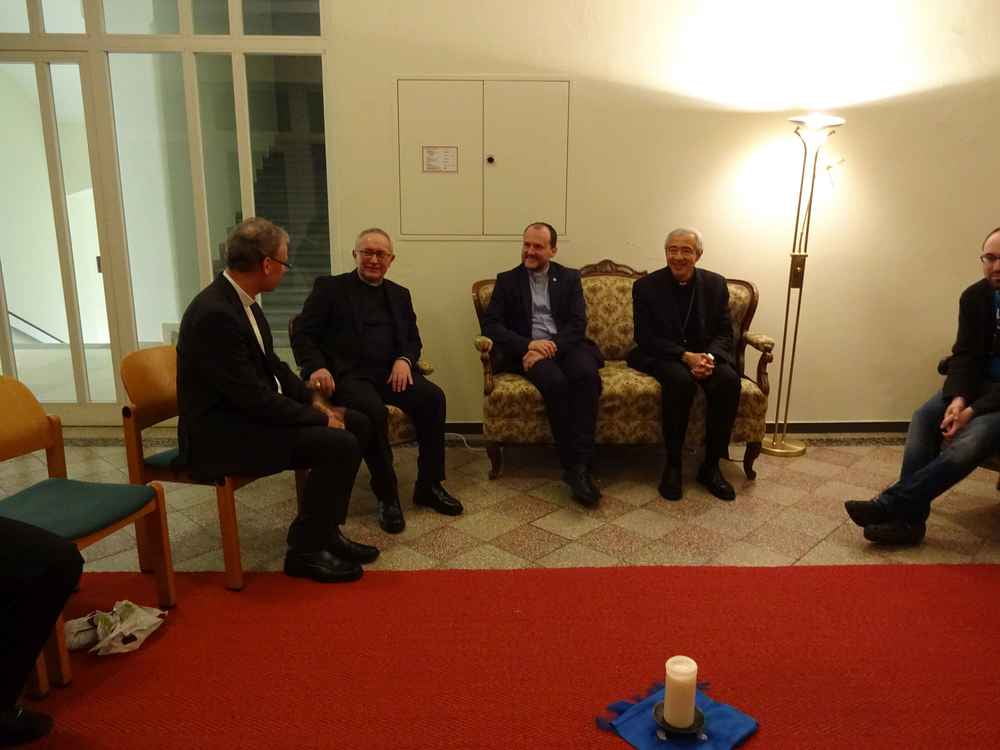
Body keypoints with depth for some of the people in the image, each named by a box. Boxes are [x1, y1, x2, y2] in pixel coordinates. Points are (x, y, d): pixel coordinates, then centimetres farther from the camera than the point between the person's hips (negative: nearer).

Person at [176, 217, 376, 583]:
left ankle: (324, 531, 13)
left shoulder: (240, 298, 5)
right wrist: (319, 418, -17)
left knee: (357, 424, 5)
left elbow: (272, 364, 15)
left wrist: (313, 401, 2)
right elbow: (252, 395, -25)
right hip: (220, 432, -10)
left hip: (247, 411, 10)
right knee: (340, 445, -22)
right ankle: (305, 550, -4)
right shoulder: (215, 314, -25)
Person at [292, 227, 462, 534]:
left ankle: (429, 485, -9)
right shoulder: (329, 287, 9)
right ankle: (387, 494, -17)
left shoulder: (399, 294, 22)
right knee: (373, 411, -35)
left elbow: (413, 339, 18)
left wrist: (404, 359, -6)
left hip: (391, 371, 4)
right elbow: (302, 334, 2)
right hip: (349, 373, -4)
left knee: (433, 397, -23)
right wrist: (316, 367, -18)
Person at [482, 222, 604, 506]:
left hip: (566, 345, 1)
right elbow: (490, 324, 1)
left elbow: (578, 324, 3)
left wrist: (551, 347, -16)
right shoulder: (507, 280, 13)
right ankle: (573, 466, -27)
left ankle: (580, 465, -34)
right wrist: (529, 345, -15)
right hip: (528, 351, -1)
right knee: (555, 381, -34)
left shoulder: (570, 278, 15)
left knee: (587, 375, -33)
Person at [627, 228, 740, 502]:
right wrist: (686, 356, -21)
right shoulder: (646, 286, -3)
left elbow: (724, 334, 4)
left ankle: (711, 466, -16)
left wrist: (709, 357, -19)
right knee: (680, 379, -36)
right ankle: (672, 465, -21)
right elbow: (645, 338, -8)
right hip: (661, 357, -3)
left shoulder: (715, 284, 4)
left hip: (705, 354, 3)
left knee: (729, 379, -29)